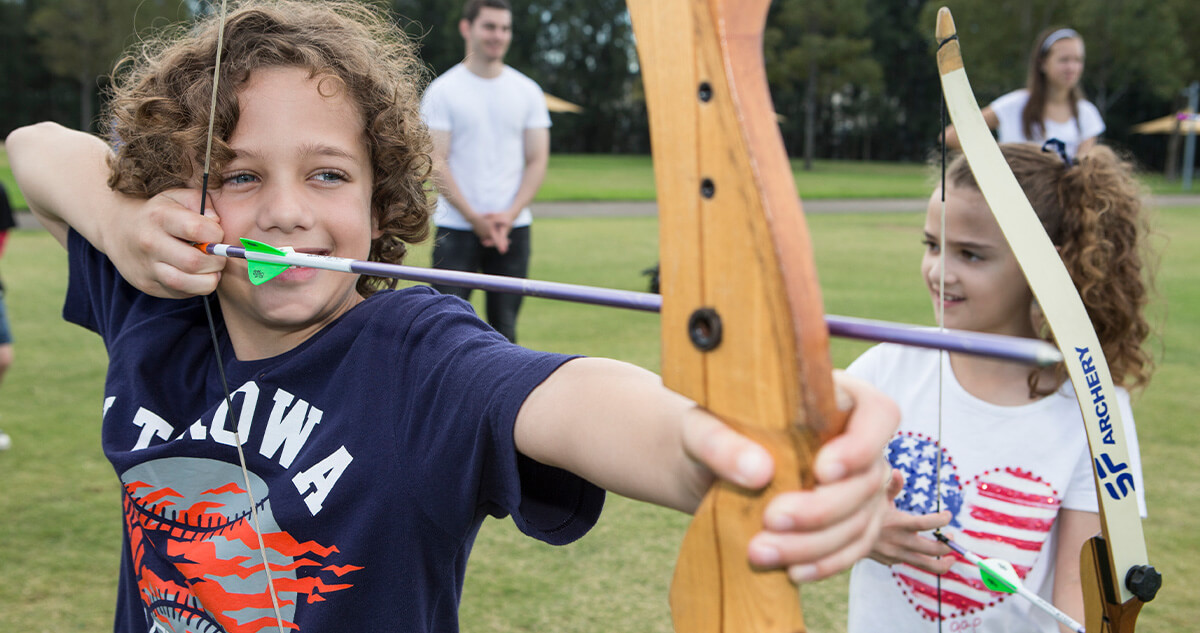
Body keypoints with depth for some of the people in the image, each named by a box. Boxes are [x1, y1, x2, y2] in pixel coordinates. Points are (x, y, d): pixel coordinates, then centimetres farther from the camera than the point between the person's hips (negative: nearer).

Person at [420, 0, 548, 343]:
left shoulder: (528, 92, 9)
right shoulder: (442, 90, 0)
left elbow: (537, 160, 6)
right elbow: (436, 162, -5)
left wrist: (509, 215, -8)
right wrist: (474, 218, -13)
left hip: (513, 227, 3)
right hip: (456, 226, -3)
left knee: (504, 323, 6)